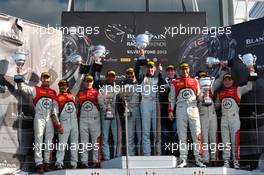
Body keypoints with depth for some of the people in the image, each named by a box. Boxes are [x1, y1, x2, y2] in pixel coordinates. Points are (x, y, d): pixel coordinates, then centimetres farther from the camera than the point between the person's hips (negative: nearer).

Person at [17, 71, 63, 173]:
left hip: (50, 119, 4)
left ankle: (47, 162, 9)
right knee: (39, 140, -7)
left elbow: (55, 108, 12)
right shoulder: (36, 90, 4)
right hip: (39, 117, -4)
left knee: (49, 141, 4)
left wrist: (57, 123, 7)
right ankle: (39, 164, -10)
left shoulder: (53, 93, 13)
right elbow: (22, 87, -9)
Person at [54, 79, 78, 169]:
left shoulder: (72, 96, 13)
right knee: (62, 144, -10)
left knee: (74, 144, 6)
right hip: (64, 123, -5)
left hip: (74, 122, 5)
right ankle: (59, 163, -10)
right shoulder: (58, 98, 0)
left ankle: (74, 163, 11)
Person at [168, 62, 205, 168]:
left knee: (197, 134, -4)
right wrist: (170, 111, 2)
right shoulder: (175, 83, 11)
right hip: (180, 110, -1)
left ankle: (198, 159, -1)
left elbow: (199, 95, 21)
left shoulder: (195, 82, 16)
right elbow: (171, 98, 9)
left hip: (193, 109, 1)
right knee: (182, 135, 0)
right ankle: (183, 160, 2)